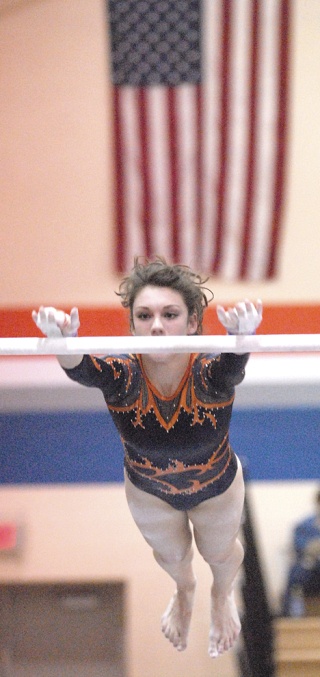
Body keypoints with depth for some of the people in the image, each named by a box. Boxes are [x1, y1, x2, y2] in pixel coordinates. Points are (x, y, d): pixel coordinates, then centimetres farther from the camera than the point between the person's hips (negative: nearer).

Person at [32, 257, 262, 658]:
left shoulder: (210, 373, -41)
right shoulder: (120, 376, -38)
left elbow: (234, 364, -65)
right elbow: (78, 369, -60)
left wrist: (241, 336, -90)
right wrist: (63, 340, -84)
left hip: (217, 489, -1)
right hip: (148, 490, 1)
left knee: (220, 553, 30)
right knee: (170, 554, 32)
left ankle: (222, 596, 67)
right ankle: (184, 592, 69)